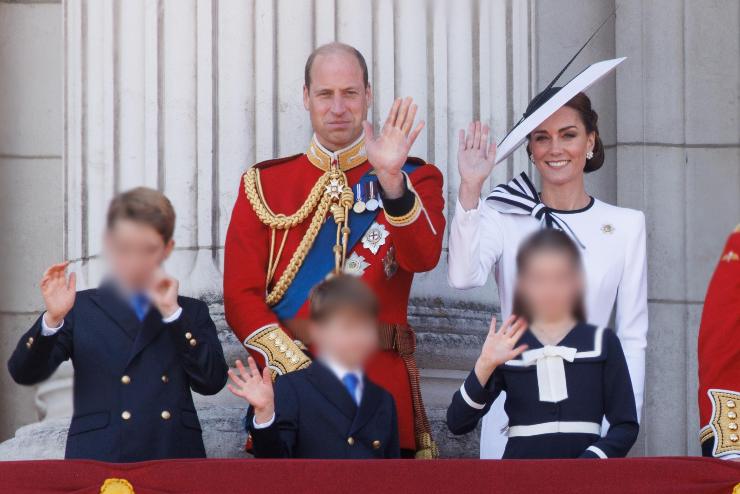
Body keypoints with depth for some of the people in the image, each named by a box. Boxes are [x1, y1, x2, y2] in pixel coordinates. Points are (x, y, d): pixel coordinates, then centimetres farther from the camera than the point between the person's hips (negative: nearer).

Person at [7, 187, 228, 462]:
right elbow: (24, 373, 0)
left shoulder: (191, 312, 14)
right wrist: (53, 319, -16)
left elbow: (212, 381, -1)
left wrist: (172, 313, -4)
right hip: (99, 457, -1)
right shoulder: (82, 308, 9)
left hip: (176, 454, 1)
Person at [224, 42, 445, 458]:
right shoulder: (264, 184, 9)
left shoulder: (415, 179, 7)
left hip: (382, 389, 0)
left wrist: (391, 179, -28)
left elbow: (423, 258, -13)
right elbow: (241, 295, 2)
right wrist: (297, 370, -12)